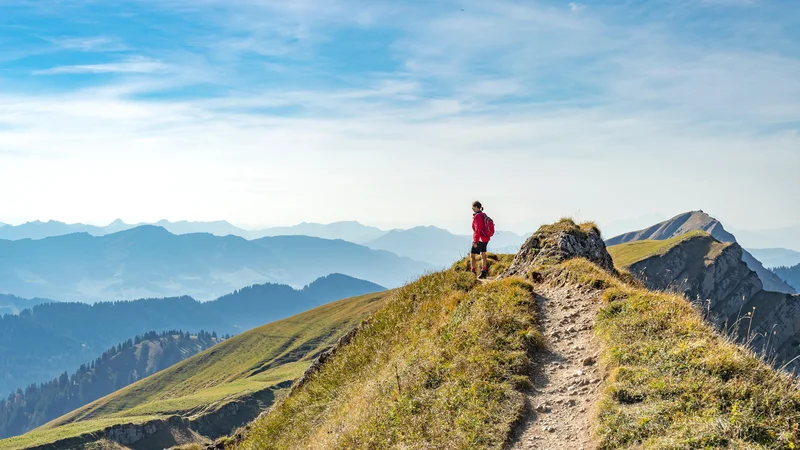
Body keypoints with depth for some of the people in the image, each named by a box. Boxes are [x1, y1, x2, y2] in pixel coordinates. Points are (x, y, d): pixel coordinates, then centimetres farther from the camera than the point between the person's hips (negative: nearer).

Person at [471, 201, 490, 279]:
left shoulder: (477, 216, -19)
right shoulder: (483, 215, 9)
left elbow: (477, 230, -22)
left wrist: (475, 241, -20)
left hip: (479, 239, -9)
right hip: (485, 238, 9)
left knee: (472, 255, 0)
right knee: (483, 255, 13)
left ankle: (473, 272, -1)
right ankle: (484, 272, 14)